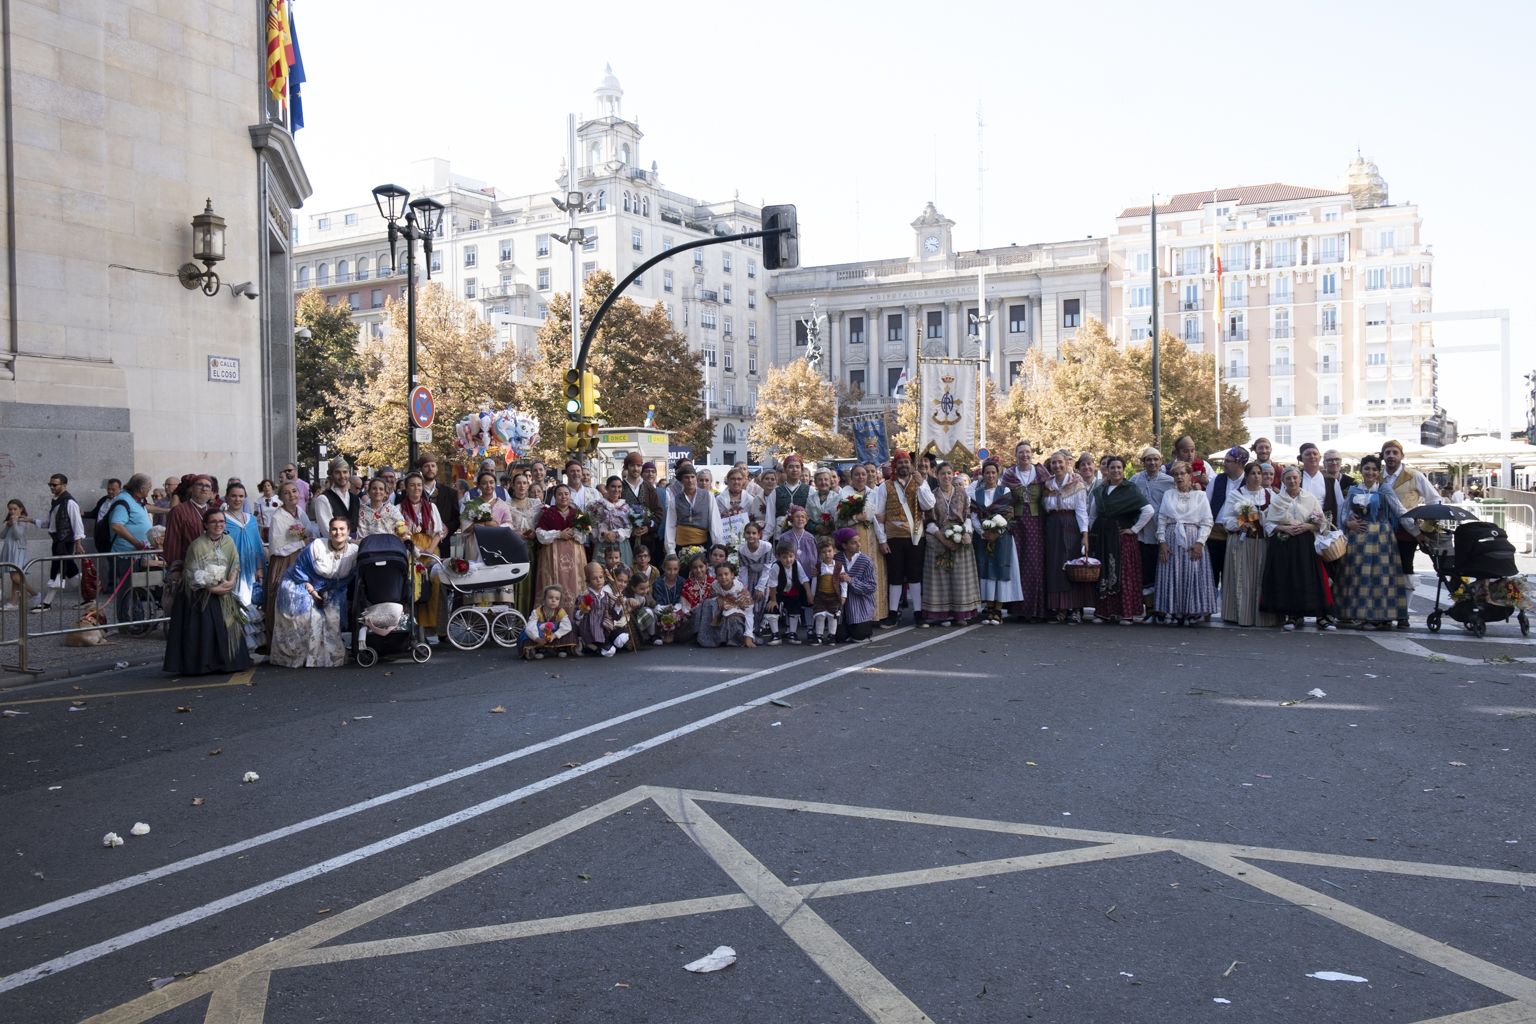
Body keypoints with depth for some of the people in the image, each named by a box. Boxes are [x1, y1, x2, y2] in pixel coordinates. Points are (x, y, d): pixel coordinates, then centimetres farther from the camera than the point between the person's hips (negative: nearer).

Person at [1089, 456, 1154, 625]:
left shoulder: (1131, 490, -4)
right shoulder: (1099, 490, 11)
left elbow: (1149, 511, -11)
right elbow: (1092, 516, 17)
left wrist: (1134, 529, -10)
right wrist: (1091, 534, 9)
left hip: (1123, 537, -4)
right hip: (1102, 538, 4)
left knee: (1124, 574, -4)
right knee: (1103, 574, 4)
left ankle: (1126, 613, 0)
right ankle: (1104, 612, 10)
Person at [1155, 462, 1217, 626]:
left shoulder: (1200, 496, 8)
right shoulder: (1168, 495, 15)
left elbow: (1207, 522, 2)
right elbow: (1161, 520, 8)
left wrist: (1200, 542, -10)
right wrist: (1162, 541, -3)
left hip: (1192, 542, -2)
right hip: (1171, 542, 2)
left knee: (1193, 576, -6)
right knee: (1173, 576, -3)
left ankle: (1194, 613, -2)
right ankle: (1176, 613, 1)